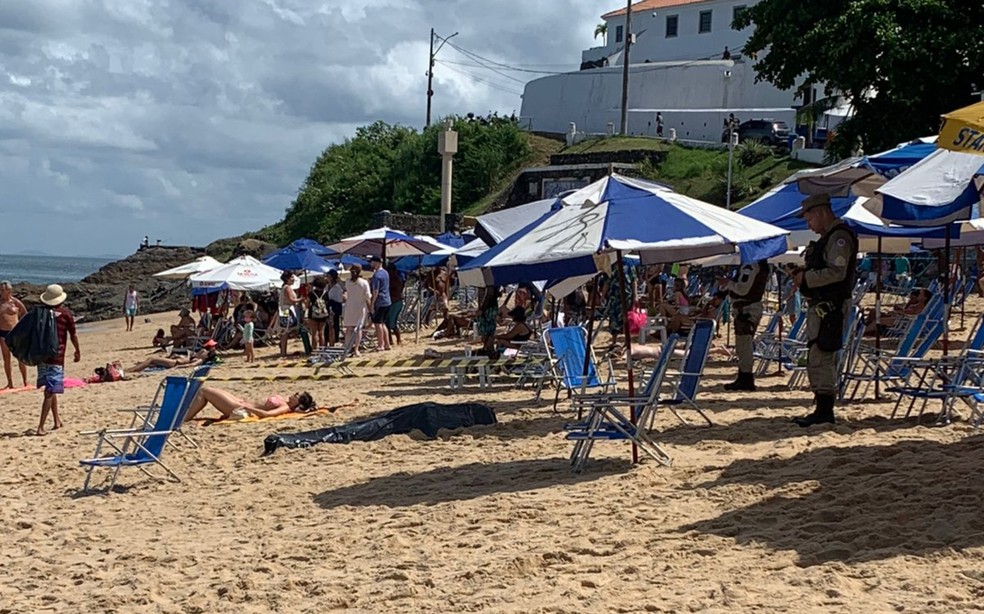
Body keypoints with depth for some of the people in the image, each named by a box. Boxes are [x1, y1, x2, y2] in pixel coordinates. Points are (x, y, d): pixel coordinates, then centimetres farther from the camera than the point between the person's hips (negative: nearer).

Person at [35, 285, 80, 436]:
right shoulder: (65, 313, -5)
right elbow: (73, 335, 2)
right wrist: (77, 351, 16)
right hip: (56, 357, -4)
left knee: (51, 390, 20)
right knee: (50, 392, -5)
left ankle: (57, 421, 29)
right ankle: (41, 427, -12)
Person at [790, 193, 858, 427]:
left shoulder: (840, 237, -12)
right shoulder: (828, 237, 21)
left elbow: (837, 272, -22)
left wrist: (806, 278, -15)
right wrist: (802, 277, 10)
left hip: (830, 309, -11)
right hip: (822, 308, 11)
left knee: (819, 359, -12)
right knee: (823, 361, 13)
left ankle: (824, 411, -10)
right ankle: (823, 410, 17)